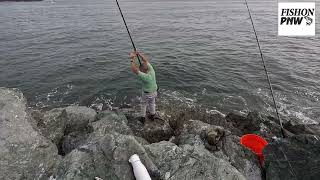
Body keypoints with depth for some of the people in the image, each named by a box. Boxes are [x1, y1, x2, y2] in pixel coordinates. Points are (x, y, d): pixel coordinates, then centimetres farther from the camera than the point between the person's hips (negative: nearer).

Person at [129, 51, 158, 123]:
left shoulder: (145, 76, -38)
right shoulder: (152, 71, -20)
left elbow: (134, 70, -41)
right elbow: (146, 60, -10)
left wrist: (133, 59, -35)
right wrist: (138, 53, -15)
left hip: (147, 94, -6)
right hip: (154, 92, 6)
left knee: (143, 105, 20)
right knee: (152, 104, 27)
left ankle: (143, 118, 37)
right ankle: (152, 116, 45)